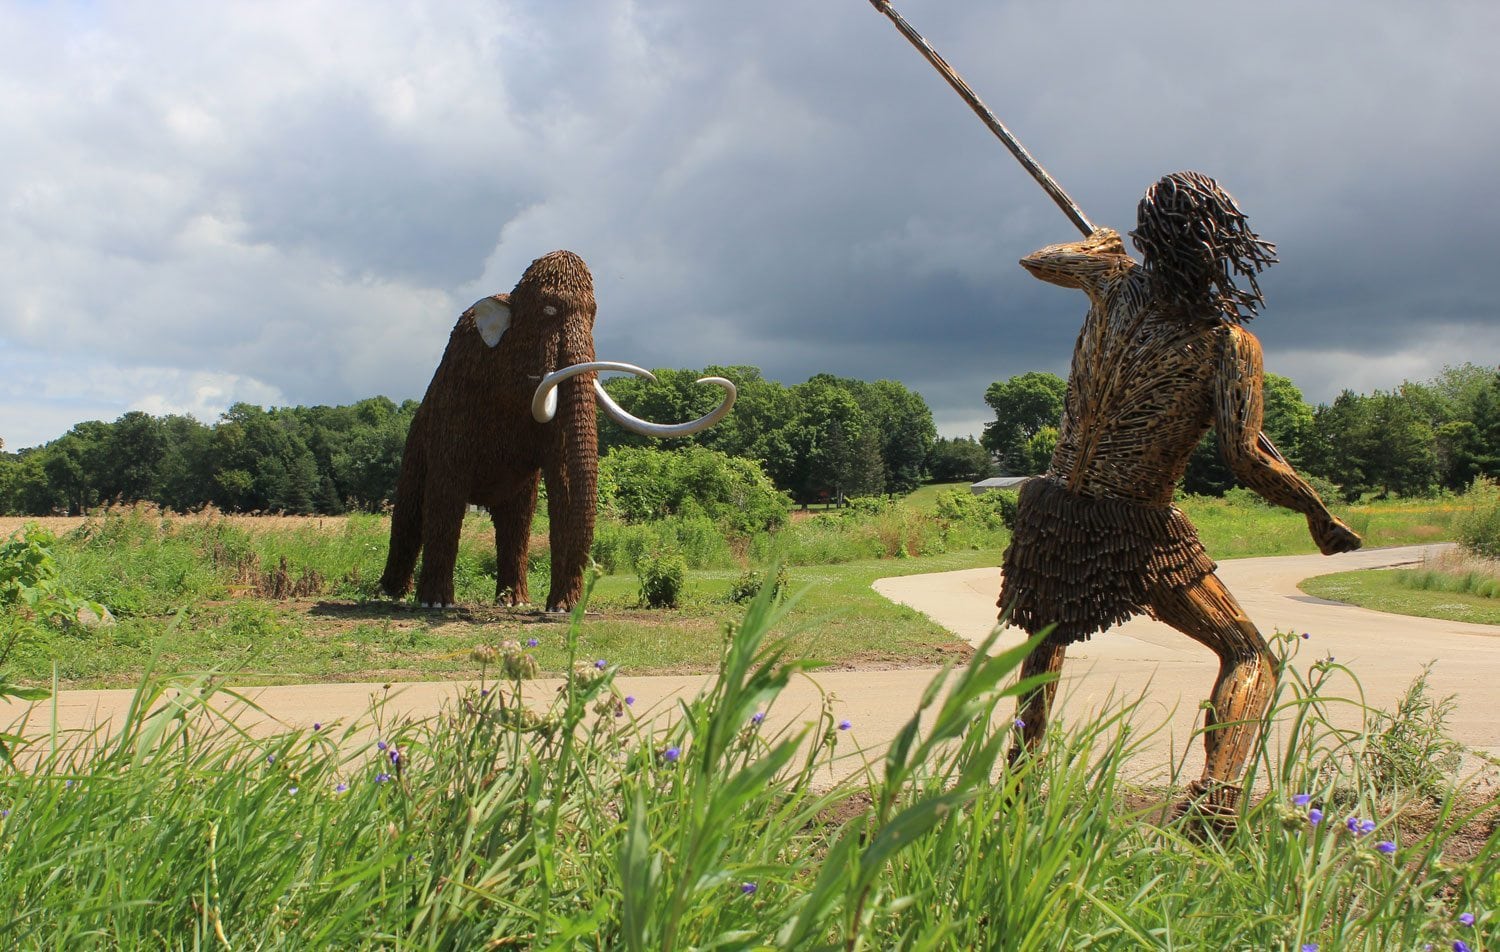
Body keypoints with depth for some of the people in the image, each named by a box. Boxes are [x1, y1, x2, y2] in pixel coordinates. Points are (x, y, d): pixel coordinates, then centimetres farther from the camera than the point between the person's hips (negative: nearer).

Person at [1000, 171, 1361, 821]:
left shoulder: (1114, 283, -1)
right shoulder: (1228, 344, -13)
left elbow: (1037, 261, 20)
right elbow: (1248, 460, -20)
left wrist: (1097, 243, 40)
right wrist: (1320, 516, -5)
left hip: (1051, 511, 5)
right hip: (1135, 530, -5)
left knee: (1046, 639, 31)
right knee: (1249, 655, 3)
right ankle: (1215, 795, -18)